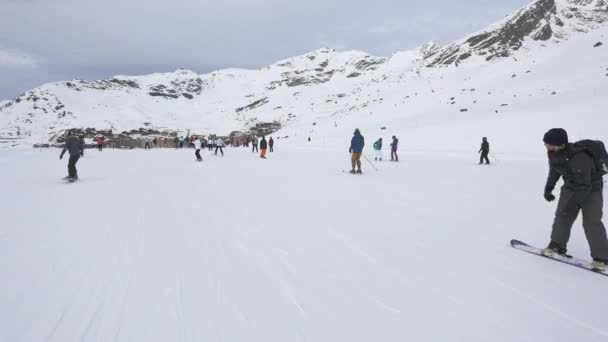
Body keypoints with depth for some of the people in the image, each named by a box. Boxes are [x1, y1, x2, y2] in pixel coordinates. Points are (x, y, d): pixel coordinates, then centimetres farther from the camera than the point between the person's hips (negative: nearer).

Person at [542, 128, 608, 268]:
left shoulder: (579, 158, -37)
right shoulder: (554, 155, -14)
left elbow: (584, 186, -34)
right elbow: (554, 172, 8)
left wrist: (573, 203, -34)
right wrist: (548, 188, 15)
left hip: (591, 190, -7)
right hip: (570, 187, 7)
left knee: (592, 222, -12)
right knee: (562, 216, 7)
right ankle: (557, 245, 21)